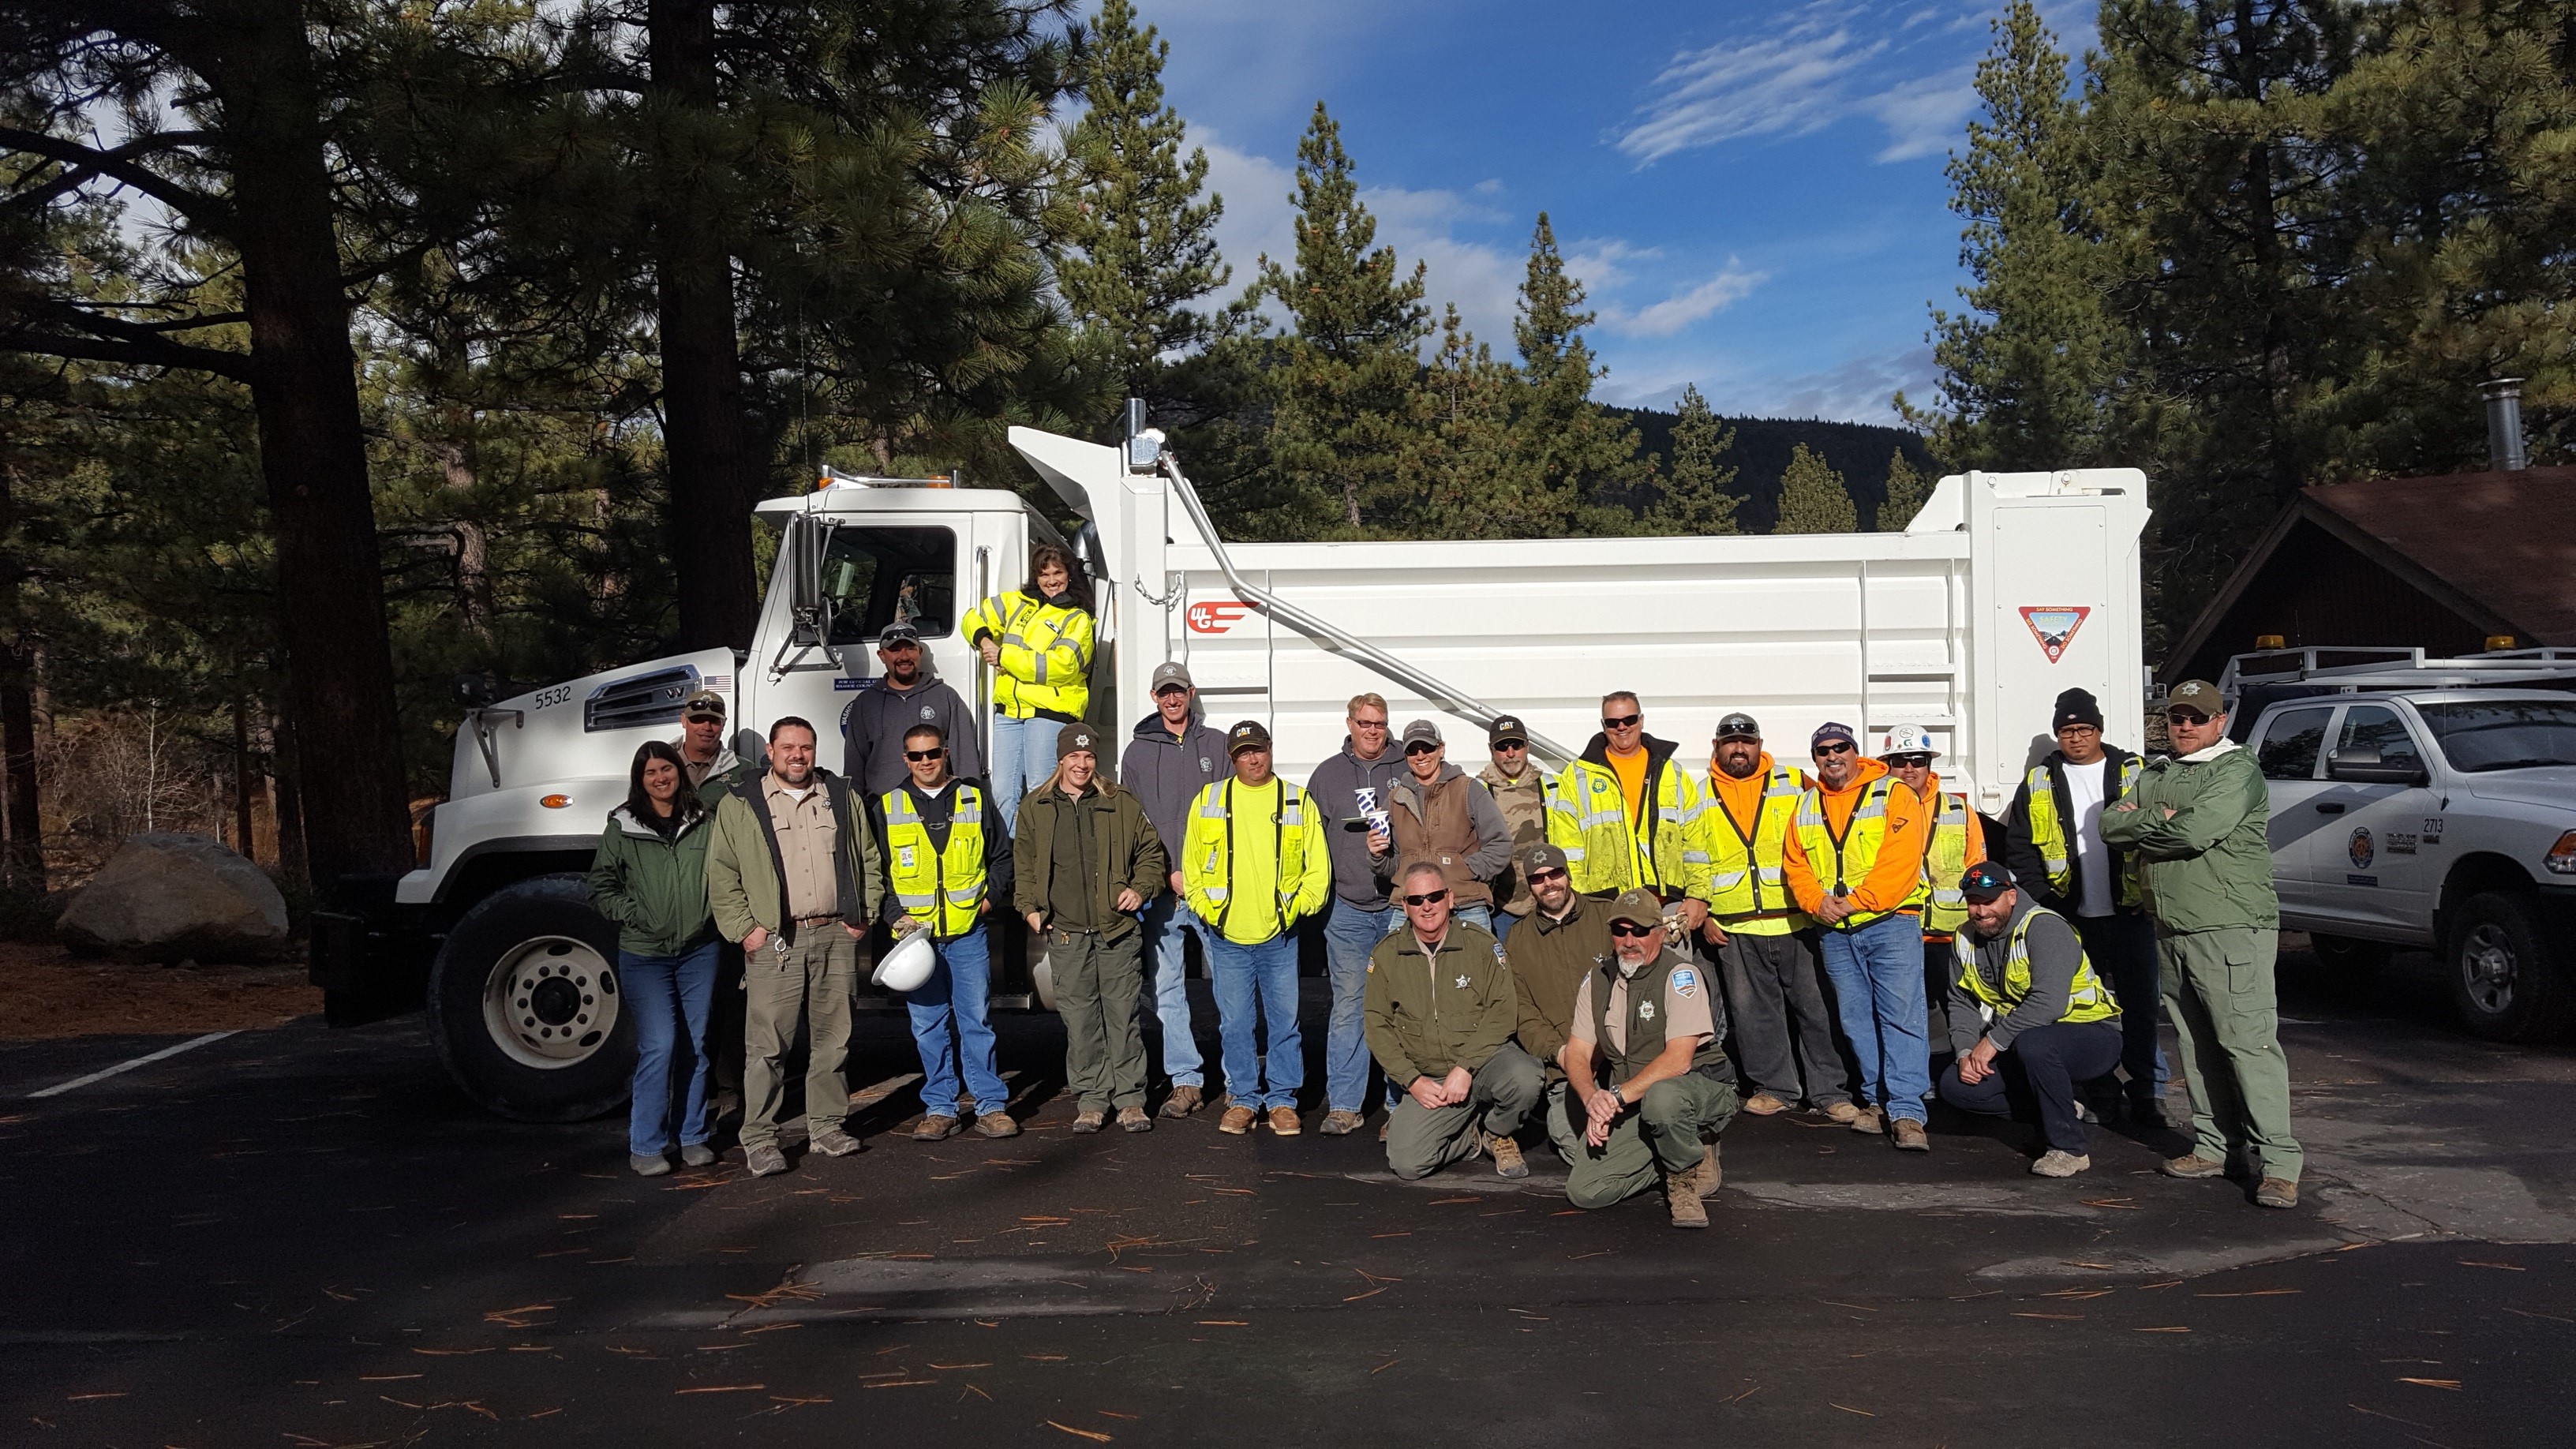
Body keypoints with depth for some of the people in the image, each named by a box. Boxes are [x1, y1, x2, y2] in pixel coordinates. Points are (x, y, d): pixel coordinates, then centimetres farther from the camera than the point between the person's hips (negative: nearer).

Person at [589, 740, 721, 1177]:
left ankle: (694, 1137, 20)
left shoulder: (703, 823, 5)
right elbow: (602, 887, 4)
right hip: (644, 955, -3)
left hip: (699, 950, 3)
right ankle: (645, 1146, 0)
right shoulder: (622, 827, 0)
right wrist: (635, 916, -8)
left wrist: (713, 915, 0)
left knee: (696, 1045, 9)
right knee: (659, 1046, -11)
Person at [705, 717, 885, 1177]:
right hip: (773, 943, -3)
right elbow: (722, 878, 2)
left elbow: (870, 862, 17)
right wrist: (744, 929, -6)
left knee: (832, 1039, 9)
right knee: (766, 1045, -4)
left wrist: (862, 915, 8)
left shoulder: (842, 797, 13)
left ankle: (826, 1125, 21)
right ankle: (759, 1139, 4)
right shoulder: (739, 805, 4)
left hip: (836, 937, 3)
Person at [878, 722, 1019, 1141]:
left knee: (977, 1020, 1)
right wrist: (896, 916, -6)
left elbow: (1002, 855, 15)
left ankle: (991, 1105, 9)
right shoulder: (888, 807, 6)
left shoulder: (976, 800, 7)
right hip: (915, 933, 0)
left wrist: (991, 896, 1)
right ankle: (939, 1107, 14)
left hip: (969, 933, 0)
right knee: (928, 1025, 5)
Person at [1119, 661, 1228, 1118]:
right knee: (1167, 990, 2)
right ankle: (1186, 1080, 9)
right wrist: (1169, 874, -3)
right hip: (1162, 889, 1)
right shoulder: (1138, 752, 11)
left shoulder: (1217, 744, 10)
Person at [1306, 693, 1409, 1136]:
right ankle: (1344, 1104, 7)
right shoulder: (1327, 775, 11)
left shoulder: (1407, 772, 9)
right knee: (1348, 1006, 1)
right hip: (1347, 911, 0)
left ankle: (1401, 1105, 9)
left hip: (1401, 907, 0)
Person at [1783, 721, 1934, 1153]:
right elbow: (1794, 864, 12)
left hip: (1890, 923, -5)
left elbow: (1901, 862, -12)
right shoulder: (1805, 806, 14)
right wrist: (1818, 902, -7)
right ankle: (1878, 1100, 19)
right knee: (1856, 1019, 9)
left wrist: (1854, 901, -17)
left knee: (1901, 1016, -10)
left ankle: (1906, 1112, -11)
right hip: (1834, 934, 5)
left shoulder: (1893, 796, -2)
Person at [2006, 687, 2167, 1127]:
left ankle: (2147, 1092, 10)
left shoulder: (2135, 774, 5)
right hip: (2071, 919, 1)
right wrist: (2044, 898, -2)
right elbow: (2019, 848, 8)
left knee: (2140, 1007, 2)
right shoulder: (2038, 783, 7)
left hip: (2130, 913, -1)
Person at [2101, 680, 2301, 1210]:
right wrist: (2160, 820, -9)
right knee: (2197, 1046, 12)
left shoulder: (2236, 770, -5)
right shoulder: (2156, 774, 19)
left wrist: (2140, 825, -4)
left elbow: (2195, 831, -20)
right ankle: (2213, 1145, 20)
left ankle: (2278, 1160, -7)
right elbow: (2110, 825, 7)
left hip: (2231, 930, -7)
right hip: (2170, 932, 7)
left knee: (2248, 1041, -10)